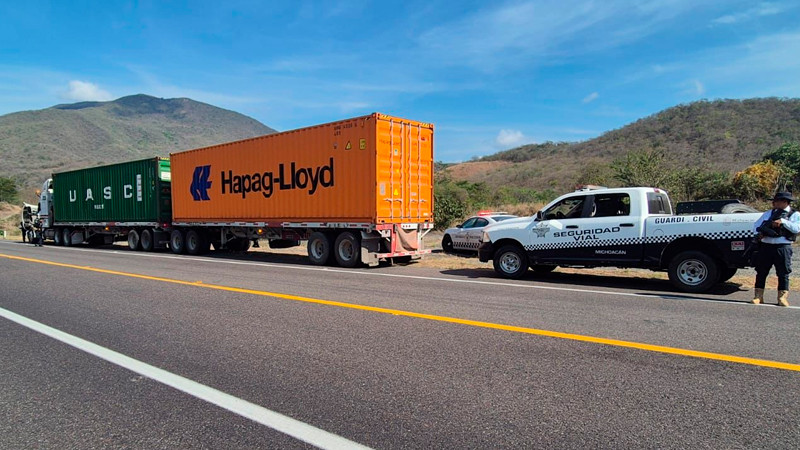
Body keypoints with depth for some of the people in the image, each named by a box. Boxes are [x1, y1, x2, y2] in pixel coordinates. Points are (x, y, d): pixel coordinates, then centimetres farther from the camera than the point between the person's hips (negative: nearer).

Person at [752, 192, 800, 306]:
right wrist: (762, 231, -8)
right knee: (761, 272, 3)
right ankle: (758, 296, 9)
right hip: (765, 246, 3)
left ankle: (782, 297, 10)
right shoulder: (768, 214, 16)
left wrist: (783, 221, -16)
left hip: (783, 247, -3)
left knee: (783, 273, 1)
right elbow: (756, 226, 11)